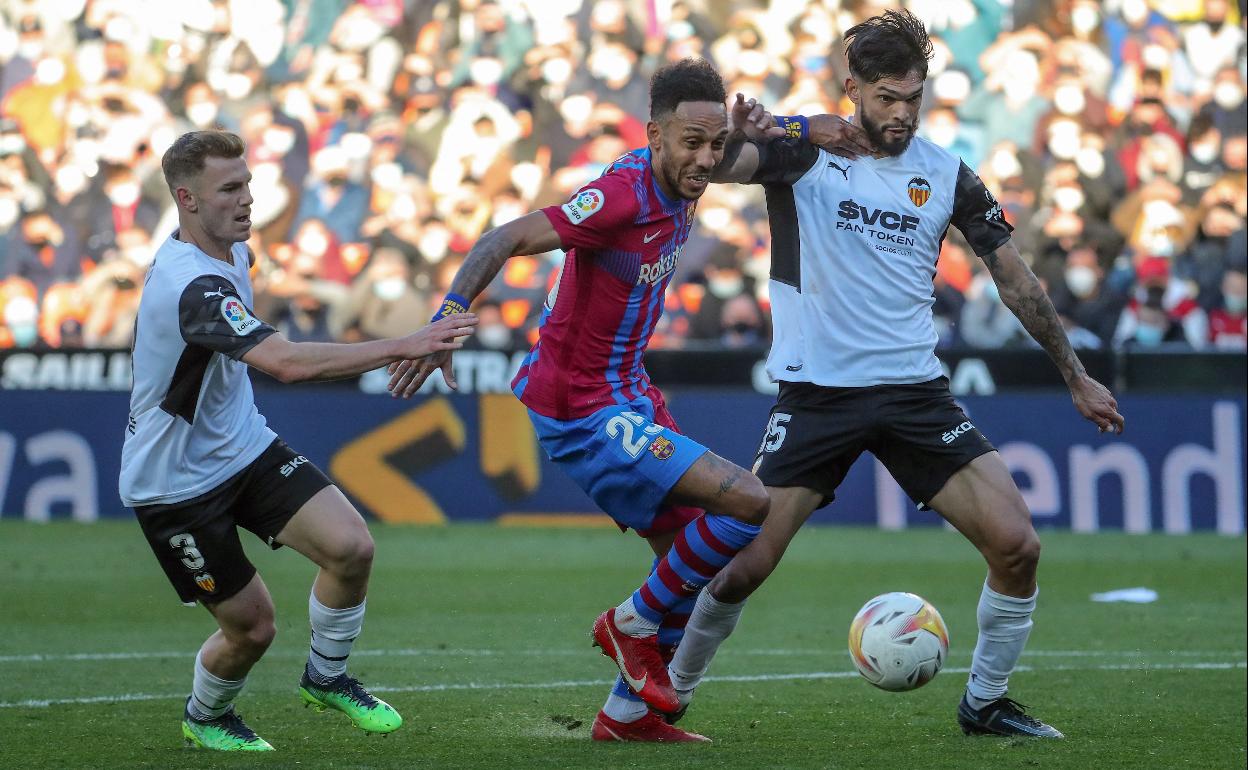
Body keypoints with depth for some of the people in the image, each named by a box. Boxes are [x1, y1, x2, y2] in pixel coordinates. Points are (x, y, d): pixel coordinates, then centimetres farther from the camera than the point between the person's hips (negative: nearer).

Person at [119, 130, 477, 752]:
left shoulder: (230, 251, 2)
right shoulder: (190, 284, -32)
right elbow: (286, 362, -44)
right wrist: (404, 346, -44)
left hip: (243, 445, 8)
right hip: (177, 483, -8)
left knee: (351, 547, -12)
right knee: (251, 625, -1)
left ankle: (326, 677, 13)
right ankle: (205, 717, 32)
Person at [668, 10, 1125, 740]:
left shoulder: (947, 175, 5)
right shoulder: (805, 150, -4)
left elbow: (1016, 280, 12)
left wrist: (1077, 376, 12)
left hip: (916, 392, 3)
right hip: (817, 394, -3)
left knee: (1017, 544, -10)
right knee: (743, 565, -8)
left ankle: (985, 702, 10)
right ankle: (670, 696, 15)